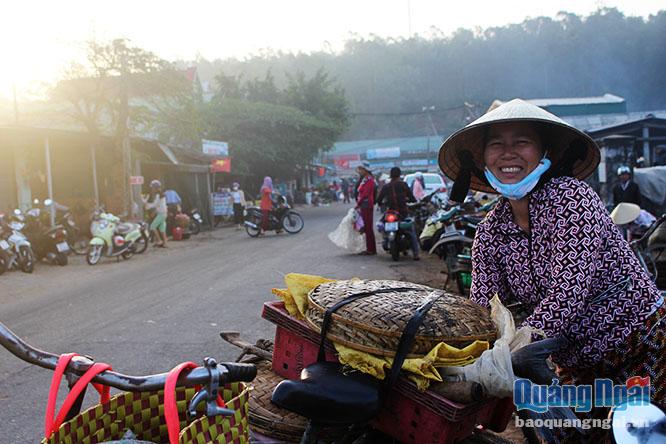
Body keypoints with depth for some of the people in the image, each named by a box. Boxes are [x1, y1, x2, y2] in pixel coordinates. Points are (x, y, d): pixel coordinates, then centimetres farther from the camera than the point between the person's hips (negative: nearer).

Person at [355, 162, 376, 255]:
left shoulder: (369, 180, -13)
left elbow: (365, 194, -18)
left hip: (367, 205, -10)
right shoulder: (363, 180, 17)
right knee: (366, 228, 12)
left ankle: (371, 249, -3)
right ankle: (369, 249, 18)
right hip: (363, 206, 10)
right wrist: (358, 203, 10)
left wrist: (358, 204, -15)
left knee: (368, 227, -7)